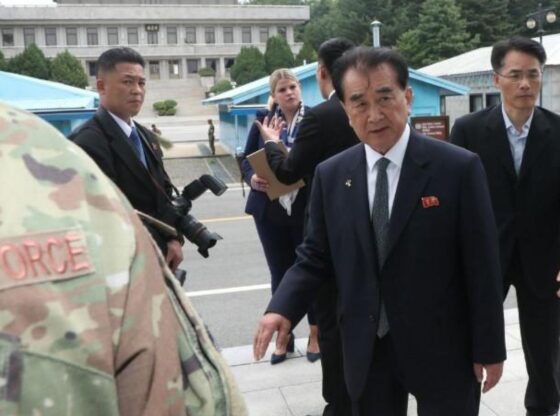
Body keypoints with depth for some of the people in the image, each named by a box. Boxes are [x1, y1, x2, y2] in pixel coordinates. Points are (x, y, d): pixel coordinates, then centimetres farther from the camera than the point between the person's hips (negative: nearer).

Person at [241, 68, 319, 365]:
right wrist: (253, 179, -12)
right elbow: (247, 160, 7)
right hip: (270, 210, 3)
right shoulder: (262, 122, 4)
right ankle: (284, 336, 27)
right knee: (280, 274, 12)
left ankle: (315, 335, 26)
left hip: (307, 209, -2)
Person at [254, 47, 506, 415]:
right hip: (366, 350, 3)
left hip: (442, 348, -2)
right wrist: (283, 308, -14)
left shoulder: (458, 168, -12)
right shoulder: (330, 175, -2)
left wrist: (489, 349, -5)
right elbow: (315, 256, 3)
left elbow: (482, 266, -9)